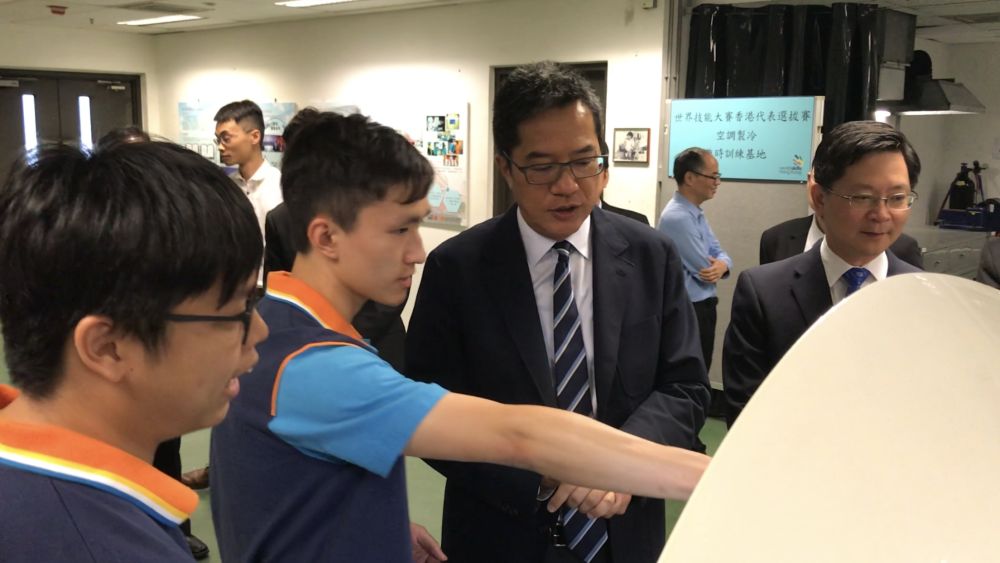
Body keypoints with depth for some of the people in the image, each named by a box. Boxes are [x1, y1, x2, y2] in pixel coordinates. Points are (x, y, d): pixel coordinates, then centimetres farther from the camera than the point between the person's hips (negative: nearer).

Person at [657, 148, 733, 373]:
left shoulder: (697, 213, 10)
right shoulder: (678, 217, -22)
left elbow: (719, 253, 8)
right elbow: (704, 270, -20)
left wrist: (722, 265, -15)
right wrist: (715, 266, 3)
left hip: (702, 307, 10)